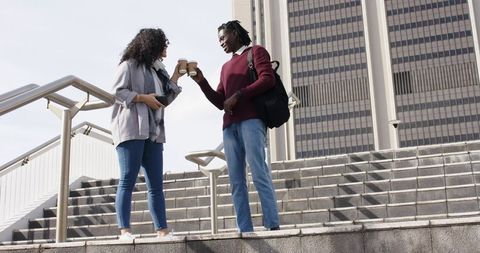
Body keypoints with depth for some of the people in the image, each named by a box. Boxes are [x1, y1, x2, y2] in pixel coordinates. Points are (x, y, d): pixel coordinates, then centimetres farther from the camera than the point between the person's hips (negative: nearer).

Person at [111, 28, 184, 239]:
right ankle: (124, 230, -8)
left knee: (156, 184, 4)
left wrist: (175, 77, 16)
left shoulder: (156, 70, 22)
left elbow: (164, 98, 19)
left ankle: (162, 230, 5)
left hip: (153, 132, 7)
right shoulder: (129, 65, 1)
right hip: (131, 129, -7)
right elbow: (117, 91, -7)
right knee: (128, 181, -8)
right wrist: (144, 98, -13)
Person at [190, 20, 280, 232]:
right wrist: (201, 81, 13)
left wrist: (238, 96, -9)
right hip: (230, 125, 7)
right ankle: (245, 230, -6)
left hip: (251, 120, -6)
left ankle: (273, 225, -18)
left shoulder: (256, 52, 13)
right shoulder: (226, 67, 31)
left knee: (259, 172, -16)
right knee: (236, 180, -4)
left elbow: (268, 79, -5)